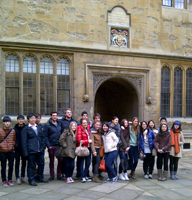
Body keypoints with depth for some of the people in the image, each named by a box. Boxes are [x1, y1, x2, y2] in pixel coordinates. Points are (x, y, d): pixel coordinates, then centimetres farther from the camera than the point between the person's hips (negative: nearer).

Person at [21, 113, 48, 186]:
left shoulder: (39, 128, 15)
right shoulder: (25, 129, -2)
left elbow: (43, 137, 19)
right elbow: (24, 141, -5)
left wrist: (43, 147, 6)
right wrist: (25, 152, -10)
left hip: (40, 150, 5)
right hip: (31, 151, -5)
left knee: (41, 164, 11)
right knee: (31, 165, 2)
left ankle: (40, 177, 28)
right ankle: (31, 180, 11)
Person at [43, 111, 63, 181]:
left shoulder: (60, 123, 7)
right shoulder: (47, 125, -4)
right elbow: (45, 136, -6)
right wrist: (48, 146, -12)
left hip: (59, 145, 3)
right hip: (51, 146, -3)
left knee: (61, 160, 1)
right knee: (51, 161, 7)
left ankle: (59, 175, 14)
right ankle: (52, 176, 17)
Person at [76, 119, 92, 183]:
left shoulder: (88, 128, 9)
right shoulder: (79, 129, -9)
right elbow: (79, 140, -14)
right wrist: (88, 141, -9)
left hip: (88, 148, 7)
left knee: (88, 163, 10)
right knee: (81, 163, -2)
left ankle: (85, 176, 22)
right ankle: (83, 177, 1)